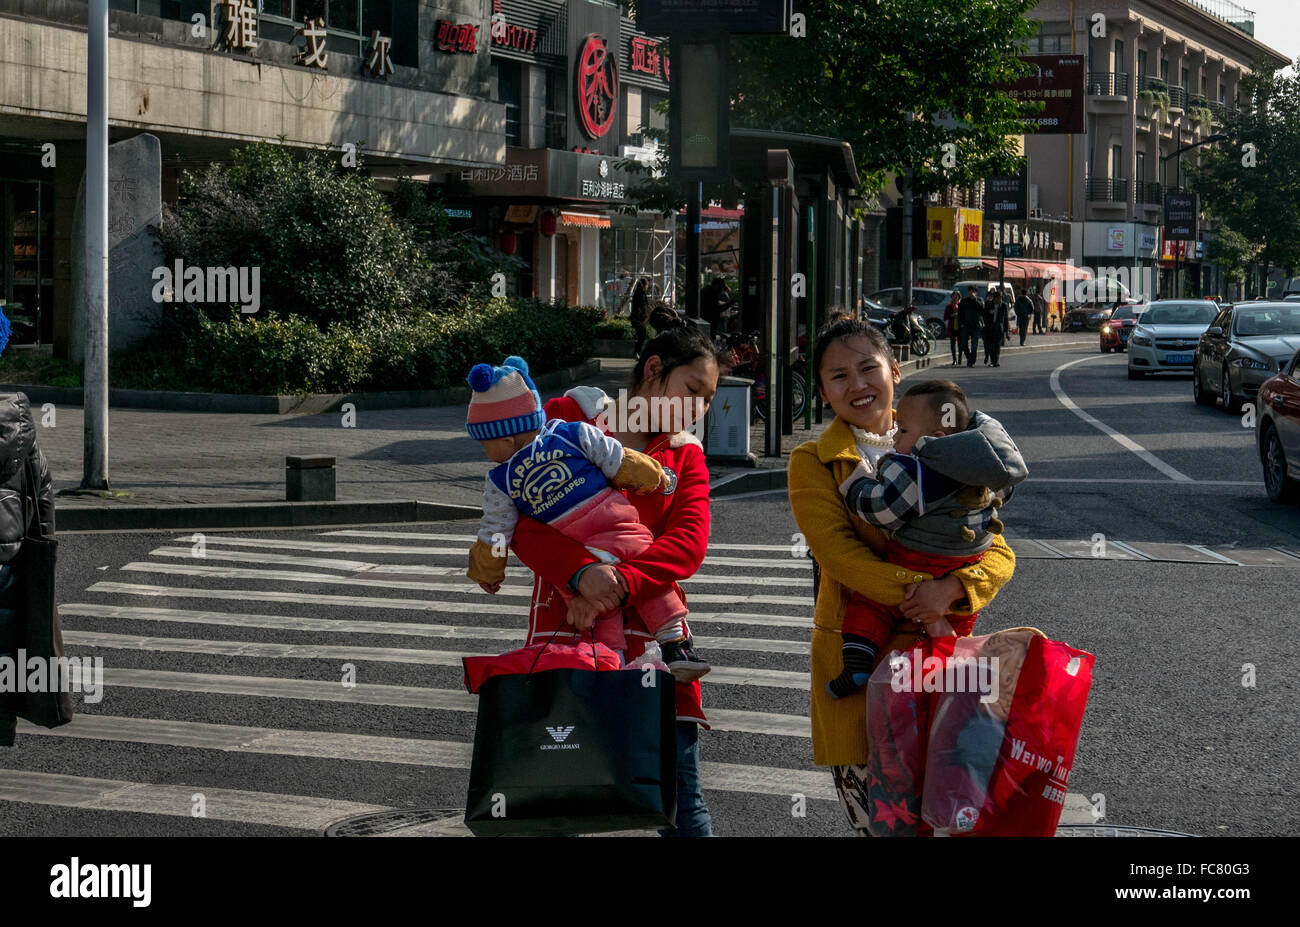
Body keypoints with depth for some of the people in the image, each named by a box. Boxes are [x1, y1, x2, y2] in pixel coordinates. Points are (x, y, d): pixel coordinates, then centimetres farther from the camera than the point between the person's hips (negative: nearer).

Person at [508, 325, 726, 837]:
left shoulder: (686, 454, 16)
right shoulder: (568, 419, 6)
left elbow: (689, 541, -1)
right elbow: (522, 516, -5)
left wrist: (622, 581, -19)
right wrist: (580, 570, -22)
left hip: (651, 626, 3)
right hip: (565, 624, -3)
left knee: (683, 804, 1)